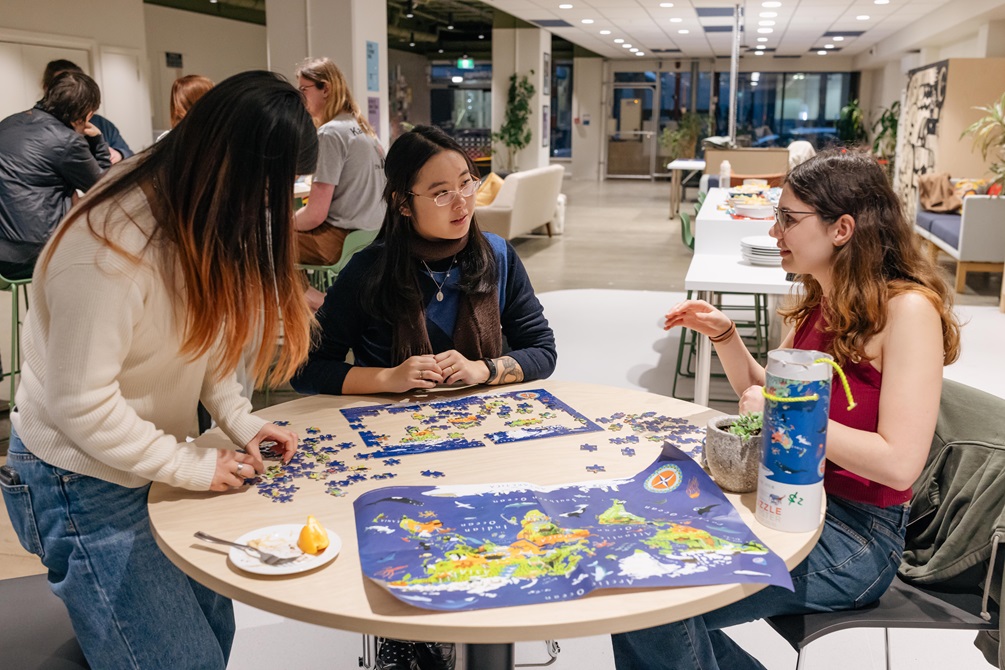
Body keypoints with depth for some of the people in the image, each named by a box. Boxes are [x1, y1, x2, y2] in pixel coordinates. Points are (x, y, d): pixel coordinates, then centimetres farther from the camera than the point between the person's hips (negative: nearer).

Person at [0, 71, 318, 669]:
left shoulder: (196, 216, -3)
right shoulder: (110, 248, -30)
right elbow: (81, 405, -27)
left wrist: (240, 420, -7)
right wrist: (190, 466, -20)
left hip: (156, 459, 8)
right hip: (87, 483, -8)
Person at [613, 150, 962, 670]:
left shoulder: (908, 309, -17)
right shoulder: (821, 301, 8)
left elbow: (899, 463, -24)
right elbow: (763, 392, 18)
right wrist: (723, 335, 2)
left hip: (858, 532, -7)